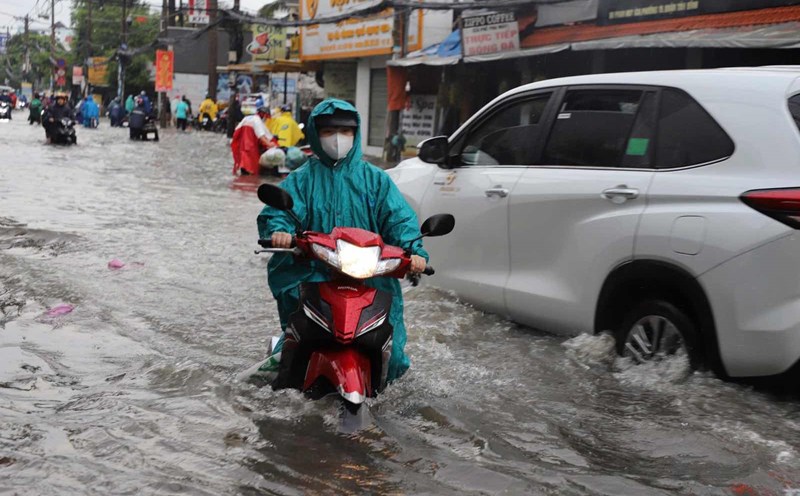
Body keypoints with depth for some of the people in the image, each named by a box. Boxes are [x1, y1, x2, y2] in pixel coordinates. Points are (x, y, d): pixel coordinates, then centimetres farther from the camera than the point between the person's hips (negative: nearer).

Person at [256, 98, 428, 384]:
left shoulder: (374, 179, 12)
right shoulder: (303, 179, 11)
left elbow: (399, 217, 2)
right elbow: (277, 210, -2)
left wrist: (414, 250, -16)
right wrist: (279, 230, -26)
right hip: (312, 272, 0)